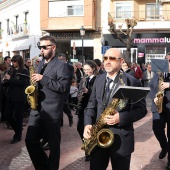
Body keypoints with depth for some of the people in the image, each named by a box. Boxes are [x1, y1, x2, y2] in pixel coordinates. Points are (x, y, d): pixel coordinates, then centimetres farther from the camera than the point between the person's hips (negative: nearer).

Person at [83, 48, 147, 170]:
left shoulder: (132, 82, -10)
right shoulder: (99, 79, 9)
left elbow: (141, 109, -9)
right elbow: (92, 104, 11)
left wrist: (121, 118, -23)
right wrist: (88, 123, -4)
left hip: (121, 137, -5)